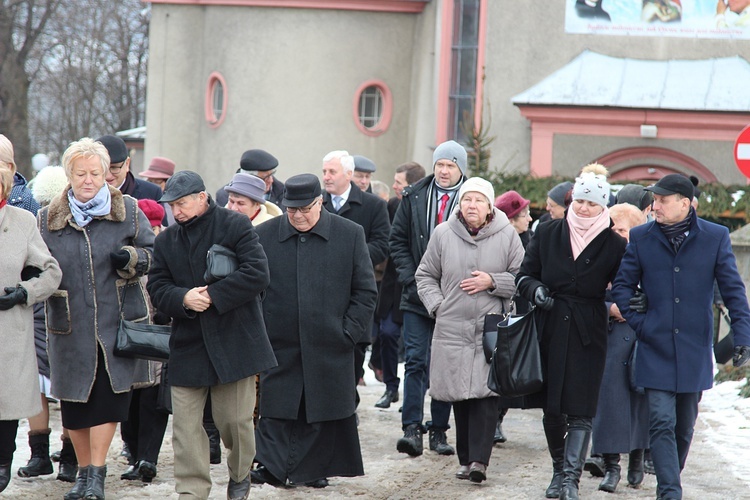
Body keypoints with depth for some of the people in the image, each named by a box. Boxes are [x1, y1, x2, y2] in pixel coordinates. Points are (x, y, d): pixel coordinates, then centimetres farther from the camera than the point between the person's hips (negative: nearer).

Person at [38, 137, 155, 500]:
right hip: (70, 327, 2)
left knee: (108, 397, -9)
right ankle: (83, 470, 22)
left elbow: (153, 253, 6)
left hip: (116, 322, -1)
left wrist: (131, 258, -13)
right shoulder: (48, 219, 6)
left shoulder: (127, 211, 4)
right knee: (74, 402, 6)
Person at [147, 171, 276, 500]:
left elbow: (257, 274, -14)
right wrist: (183, 299, -15)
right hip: (188, 346, 4)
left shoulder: (235, 226, -4)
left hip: (234, 341, -4)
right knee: (185, 423, -2)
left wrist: (213, 296, -17)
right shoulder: (166, 241, 10)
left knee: (235, 419, 5)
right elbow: (157, 289, 6)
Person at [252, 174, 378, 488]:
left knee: (322, 411, 6)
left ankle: (313, 470, 16)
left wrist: (349, 333, -3)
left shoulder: (350, 235, 1)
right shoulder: (264, 236, 2)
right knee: (275, 409, -3)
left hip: (328, 345, 0)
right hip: (279, 345, 0)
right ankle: (272, 467, -2)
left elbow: (365, 291, 4)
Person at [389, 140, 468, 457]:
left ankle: (439, 431, 11)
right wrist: (411, 279, -2)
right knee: (415, 360, -5)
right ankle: (412, 429, -7)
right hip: (417, 296, 2)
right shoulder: (414, 198, 5)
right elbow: (398, 240, 9)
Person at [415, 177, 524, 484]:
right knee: (460, 395, 5)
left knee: (486, 393, -11)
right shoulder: (443, 234, 6)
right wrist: (436, 305, 3)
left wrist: (492, 282, -9)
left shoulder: (506, 235, 2)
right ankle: (466, 459, 14)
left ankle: (479, 459, -13)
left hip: (492, 331, -2)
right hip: (452, 329, 2)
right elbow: (425, 275, 16)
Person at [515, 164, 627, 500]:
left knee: (580, 410, -8)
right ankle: (559, 470, 24)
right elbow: (524, 275, 8)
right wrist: (535, 290, -13)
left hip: (587, 335, -3)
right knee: (551, 407, 9)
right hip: (549, 331, 3)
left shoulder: (613, 245, -2)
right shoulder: (548, 233, 4)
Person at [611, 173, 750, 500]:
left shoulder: (715, 237, -2)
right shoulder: (641, 238, 1)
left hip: (695, 350, 1)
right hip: (656, 348, 0)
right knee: (662, 423, -10)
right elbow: (622, 285, 8)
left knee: (685, 425, 12)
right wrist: (638, 324, -2)